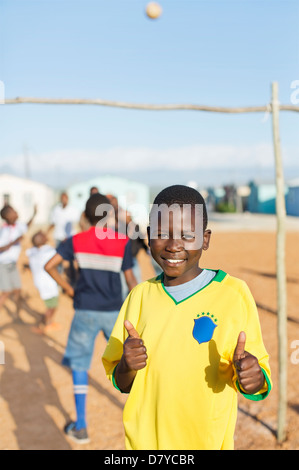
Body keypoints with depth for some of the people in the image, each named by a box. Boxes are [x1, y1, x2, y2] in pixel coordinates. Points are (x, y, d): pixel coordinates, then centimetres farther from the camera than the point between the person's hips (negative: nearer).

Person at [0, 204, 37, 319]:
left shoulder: (17, 224, 0)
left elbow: (25, 228, 23)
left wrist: (34, 215, 17)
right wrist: (14, 242, -35)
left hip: (12, 265, 8)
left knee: (17, 291, 11)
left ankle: (17, 315, 27)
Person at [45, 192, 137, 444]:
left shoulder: (76, 241, -5)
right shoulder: (122, 242, -7)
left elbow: (49, 266, -8)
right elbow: (130, 279, -4)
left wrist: (69, 289, 3)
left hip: (85, 311, 0)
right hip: (114, 311, 0)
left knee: (79, 365, 10)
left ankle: (81, 427, 12)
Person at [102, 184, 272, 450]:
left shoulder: (234, 294, -11)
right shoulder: (140, 296, 0)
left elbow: (258, 381, -7)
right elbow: (122, 384, 5)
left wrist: (253, 378, -28)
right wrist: (127, 366, -16)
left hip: (208, 440, -2)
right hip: (144, 440, 3)